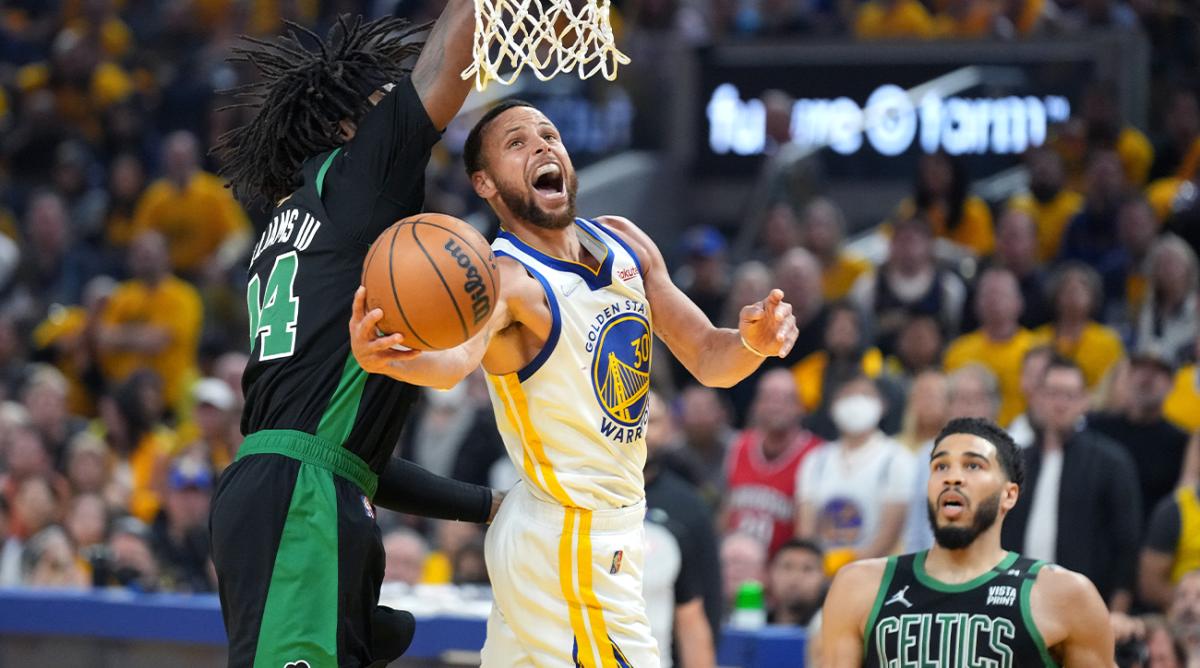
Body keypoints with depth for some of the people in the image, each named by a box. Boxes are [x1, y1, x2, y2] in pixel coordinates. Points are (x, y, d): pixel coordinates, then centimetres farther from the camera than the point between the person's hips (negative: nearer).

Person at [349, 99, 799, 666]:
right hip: (574, 548, -8)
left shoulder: (625, 243, 3)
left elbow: (707, 359, 8)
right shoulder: (506, 278, -21)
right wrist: (391, 360, -66)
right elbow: (458, 355, -43)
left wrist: (752, 343, -16)